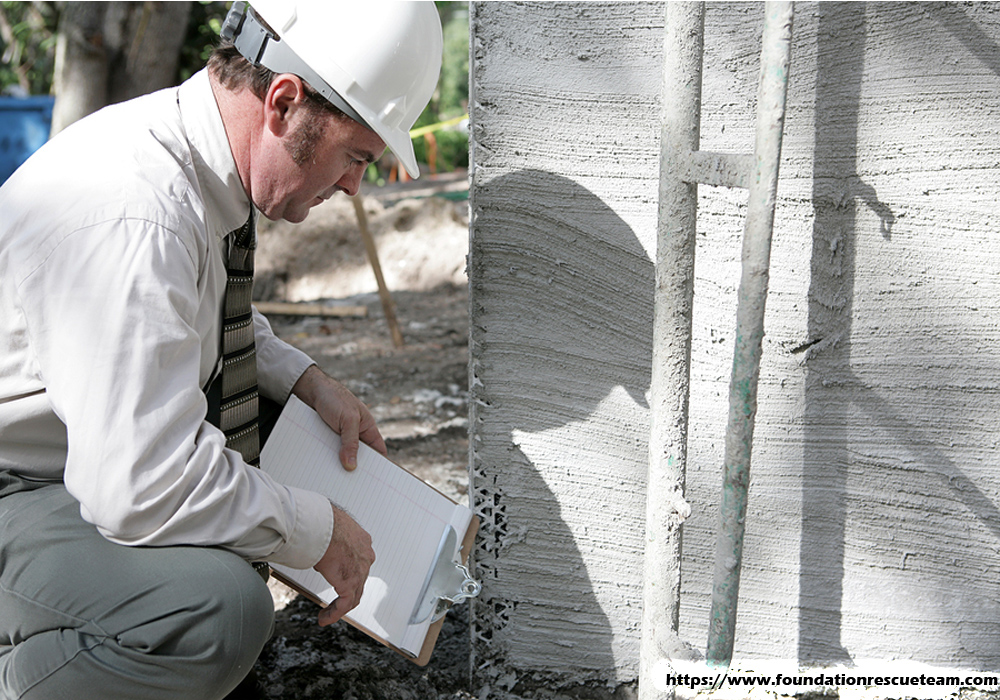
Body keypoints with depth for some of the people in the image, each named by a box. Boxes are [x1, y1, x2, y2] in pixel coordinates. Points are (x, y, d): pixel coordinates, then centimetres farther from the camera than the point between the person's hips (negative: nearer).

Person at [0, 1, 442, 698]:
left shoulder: (199, 148, -1)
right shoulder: (132, 219, -32)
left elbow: (212, 317, 21)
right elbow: (144, 486, -33)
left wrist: (309, 382, 6)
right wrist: (319, 532, -19)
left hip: (87, 455, 10)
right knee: (220, 610, -32)